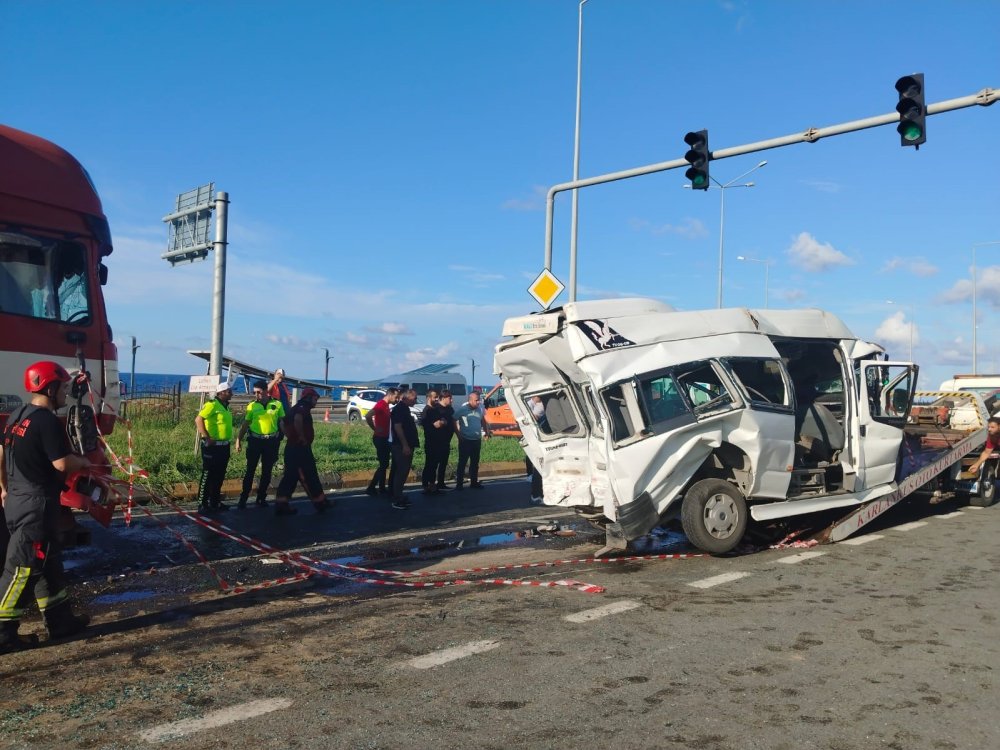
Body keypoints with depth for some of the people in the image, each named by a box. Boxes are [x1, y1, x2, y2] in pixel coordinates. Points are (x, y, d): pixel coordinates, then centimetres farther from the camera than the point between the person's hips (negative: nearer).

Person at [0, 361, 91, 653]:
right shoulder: (47, 421, -19)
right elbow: (62, 464, -23)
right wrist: (84, 462, -2)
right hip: (36, 505, -10)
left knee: (48, 561, 17)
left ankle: (60, 619, 26)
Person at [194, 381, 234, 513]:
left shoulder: (225, 406, 13)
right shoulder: (212, 404, -14)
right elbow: (198, 420, -22)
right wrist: (207, 438, -23)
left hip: (224, 447, 9)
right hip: (212, 447, -9)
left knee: (219, 476, 15)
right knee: (207, 475, -1)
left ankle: (215, 502, 24)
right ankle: (202, 504, 6)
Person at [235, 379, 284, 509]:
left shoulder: (277, 404, 0)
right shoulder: (252, 406, 0)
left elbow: (282, 422, 7)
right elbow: (245, 424, 3)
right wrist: (239, 440, -4)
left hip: (271, 441, 1)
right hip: (255, 440, -1)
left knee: (266, 471, 9)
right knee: (250, 470, 0)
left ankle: (261, 498, 20)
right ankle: (243, 498, 5)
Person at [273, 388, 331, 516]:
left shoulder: (296, 408, 19)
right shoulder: (303, 408, -12)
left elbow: (285, 424, 28)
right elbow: (297, 420, -33)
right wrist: (302, 437, -24)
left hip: (291, 447, 9)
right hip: (301, 448, -9)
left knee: (290, 476, 9)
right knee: (310, 476, 1)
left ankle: (281, 505, 5)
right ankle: (320, 503, 11)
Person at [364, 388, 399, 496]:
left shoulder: (387, 405, 13)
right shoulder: (381, 404, -17)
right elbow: (368, 416, -30)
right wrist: (375, 429, -21)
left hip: (385, 438, 9)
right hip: (380, 438, -9)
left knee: (384, 464, 12)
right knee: (383, 465, -6)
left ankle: (381, 488, 17)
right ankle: (371, 488, -2)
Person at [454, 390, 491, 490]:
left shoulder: (480, 408, 2)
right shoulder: (462, 409, -12)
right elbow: (453, 422, -9)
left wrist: (487, 431, 13)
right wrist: (458, 435, -10)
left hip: (477, 440, 5)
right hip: (465, 440, -5)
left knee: (475, 462, 13)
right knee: (462, 462, -2)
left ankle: (474, 482, 23)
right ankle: (459, 484, 3)